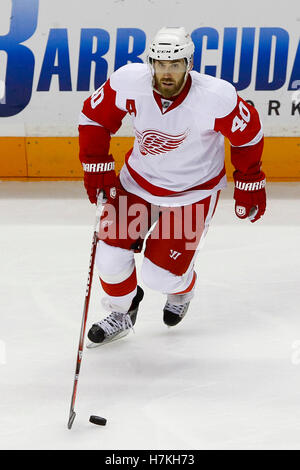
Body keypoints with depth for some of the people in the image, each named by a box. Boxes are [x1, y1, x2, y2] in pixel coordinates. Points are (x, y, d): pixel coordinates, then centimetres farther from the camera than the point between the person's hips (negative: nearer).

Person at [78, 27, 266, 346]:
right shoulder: (129, 82, -23)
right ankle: (122, 313, 28)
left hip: (193, 192, -3)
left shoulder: (217, 98, -29)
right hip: (138, 179, 3)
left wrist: (249, 184, -2)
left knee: (162, 275, -5)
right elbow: (94, 117, -5)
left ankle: (182, 290, 36)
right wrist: (96, 165, -11)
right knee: (111, 254, -4)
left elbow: (248, 135, -10)